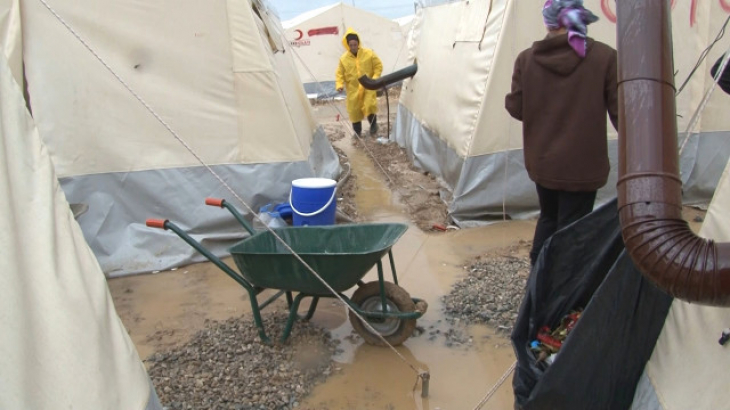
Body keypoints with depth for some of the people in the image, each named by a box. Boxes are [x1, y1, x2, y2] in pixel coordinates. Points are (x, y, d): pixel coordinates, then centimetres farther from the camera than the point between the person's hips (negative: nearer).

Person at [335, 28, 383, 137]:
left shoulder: (369, 53, -6)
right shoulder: (343, 58, -4)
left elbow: (378, 66, 0)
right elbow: (339, 73, 2)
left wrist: (375, 78, -13)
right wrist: (339, 84, -14)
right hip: (353, 89, 2)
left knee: (370, 106, -16)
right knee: (354, 110, 5)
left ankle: (373, 124, 10)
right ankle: (357, 131, 23)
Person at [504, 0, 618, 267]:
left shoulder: (527, 58, -5)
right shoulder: (605, 57, -10)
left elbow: (516, 108, 0)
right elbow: (620, 113, -7)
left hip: (541, 161, 4)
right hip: (582, 164, -3)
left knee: (548, 219, 25)